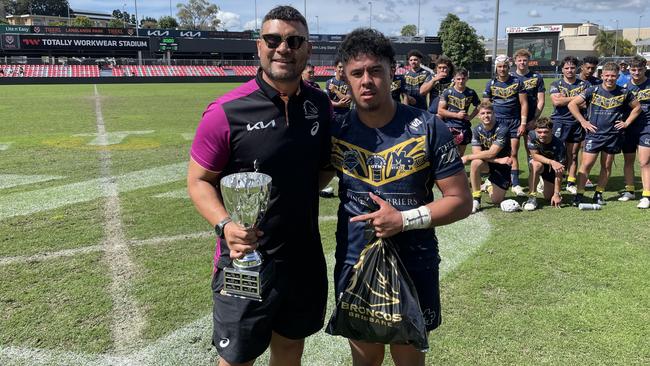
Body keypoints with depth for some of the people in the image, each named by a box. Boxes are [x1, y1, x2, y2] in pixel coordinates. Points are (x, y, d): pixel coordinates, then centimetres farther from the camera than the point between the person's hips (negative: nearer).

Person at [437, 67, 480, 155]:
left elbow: (478, 106, 19)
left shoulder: (471, 93, 4)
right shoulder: (448, 92, -5)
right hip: (450, 127, -4)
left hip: (464, 128, 4)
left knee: (460, 155, 12)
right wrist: (457, 115, -12)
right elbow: (440, 111, -7)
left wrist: (470, 117, 1)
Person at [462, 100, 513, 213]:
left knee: (496, 201, -3)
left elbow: (491, 153, -29)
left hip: (503, 166, -2)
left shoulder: (502, 129, -23)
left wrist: (467, 157, -26)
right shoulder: (477, 130, -9)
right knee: (475, 163, -34)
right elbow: (477, 153, -17)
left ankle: (490, 187, 35)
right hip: (487, 162, 3)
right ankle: (476, 199, -19)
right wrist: (499, 160, -28)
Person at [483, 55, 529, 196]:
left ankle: (515, 184, -4)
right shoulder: (491, 84, 7)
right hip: (496, 121, 1)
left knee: (513, 154, -5)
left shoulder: (517, 82, 5)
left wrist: (523, 123, -3)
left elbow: (524, 103, 4)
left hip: (514, 122, -1)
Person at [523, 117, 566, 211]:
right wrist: (551, 162, -42)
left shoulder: (558, 146, -32)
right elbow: (534, 155, -25)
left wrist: (556, 194, -31)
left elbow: (559, 172, -30)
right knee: (536, 165, -37)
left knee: (549, 198, -1)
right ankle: (532, 197, -27)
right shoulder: (532, 135, -26)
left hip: (552, 168, 0)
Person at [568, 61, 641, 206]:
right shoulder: (593, 90, -4)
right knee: (586, 164, -8)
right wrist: (583, 121, -6)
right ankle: (579, 195, -2)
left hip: (613, 135, 2)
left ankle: (599, 194, 21)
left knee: (607, 166, 9)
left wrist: (627, 122, 5)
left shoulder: (624, 93, 2)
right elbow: (572, 104, -3)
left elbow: (637, 107, 16)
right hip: (594, 133, -2)